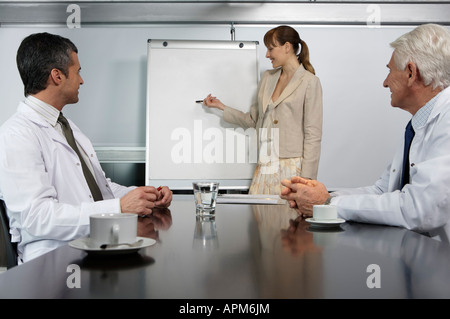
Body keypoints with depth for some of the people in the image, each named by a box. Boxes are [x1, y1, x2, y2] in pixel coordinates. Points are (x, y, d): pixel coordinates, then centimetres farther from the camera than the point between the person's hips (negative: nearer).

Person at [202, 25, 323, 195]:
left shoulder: (309, 82, -3)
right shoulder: (267, 77, 16)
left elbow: (313, 135, -7)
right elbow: (253, 120, 20)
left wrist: (306, 179, -12)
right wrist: (221, 106, 18)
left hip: (292, 166, -5)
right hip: (265, 166, 5)